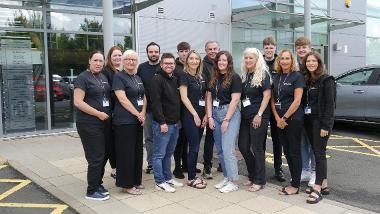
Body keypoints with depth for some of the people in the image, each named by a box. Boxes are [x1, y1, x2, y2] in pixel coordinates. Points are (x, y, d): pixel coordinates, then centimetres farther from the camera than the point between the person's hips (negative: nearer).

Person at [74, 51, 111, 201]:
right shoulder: (83, 78, -10)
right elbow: (78, 102, -17)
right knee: (96, 158, -3)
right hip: (89, 124, -8)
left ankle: (98, 184, 30)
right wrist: (98, 114, -18)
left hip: (105, 123, 8)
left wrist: (109, 113, 11)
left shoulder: (103, 77, 13)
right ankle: (91, 191, 11)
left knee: (103, 156, 14)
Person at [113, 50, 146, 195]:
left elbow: (144, 97, 13)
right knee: (126, 152, -2)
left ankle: (135, 181, 25)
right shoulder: (119, 77, -7)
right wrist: (137, 114, -13)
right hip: (124, 121, -8)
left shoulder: (138, 78, 16)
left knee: (137, 151, 13)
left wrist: (143, 113, -4)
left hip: (138, 120, 8)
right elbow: (122, 99, -15)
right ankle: (126, 184, 9)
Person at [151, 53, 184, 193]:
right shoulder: (157, 79, -11)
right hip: (162, 124, -8)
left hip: (175, 123, 8)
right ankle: (160, 182, 9)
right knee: (159, 154, 1)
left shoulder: (175, 80, 14)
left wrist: (178, 119, 14)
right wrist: (162, 122, -20)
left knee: (169, 153, 16)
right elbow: (156, 102, -18)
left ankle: (168, 178, 27)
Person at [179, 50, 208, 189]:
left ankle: (193, 175, 18)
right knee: (194, 147, -4)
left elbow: (206, 97, 13)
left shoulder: (202, 77, 13)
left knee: (196, 146, 9)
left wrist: (206, 115, 4)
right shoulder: (185, 76, -5)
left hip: (201, 115, 6)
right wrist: (195, 115, -13)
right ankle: (191, 178, 6)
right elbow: (184, 97, -11)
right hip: (189, 115, -6)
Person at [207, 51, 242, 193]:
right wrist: (210, 117, 1)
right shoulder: (213, 78, 12)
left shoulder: (234, 78, -6)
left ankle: (233, 182, 3)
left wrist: (226, 120, -14)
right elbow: (209, 98, 11)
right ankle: (227, 177, 22)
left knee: (227, 149, -9)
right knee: (219, 150, 9)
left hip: (230, 114, -6)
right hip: (215, 114, 6)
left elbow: (235, 100, -11)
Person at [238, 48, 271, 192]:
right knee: (243, 146, 9)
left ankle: (259, 181, 12)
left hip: (258, 117, -7)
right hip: (245, 116, 7)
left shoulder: (263, 74, -6)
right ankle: (253, 176, 26)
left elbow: (267, 96, -12)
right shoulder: (244, 75, 13)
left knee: (257, 148, -1)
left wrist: (259, 115, -18)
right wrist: (240, 112, 9)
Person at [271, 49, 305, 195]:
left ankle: (295, 186, 10)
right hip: (280, 120, 6)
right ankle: (294, 180, 23)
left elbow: (297, 100, -14)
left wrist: (284, 118, -13)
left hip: (293, 119, -6)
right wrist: (277, 118, -4)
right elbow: (273, 99, 9)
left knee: (294, 152, 1)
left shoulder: (297, 76, -7)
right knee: (287, 152, 11)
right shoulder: (276, 77, 11)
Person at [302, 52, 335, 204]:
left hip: (321, 122, -7)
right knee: (316, 152, 10)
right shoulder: (307, 80, 14)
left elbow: (330, 104, -13)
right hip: (309, 121, 7)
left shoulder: (326, 80, -8)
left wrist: (326, 126, -18)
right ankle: (324, 185, 19)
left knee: (319, 153, -6)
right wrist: (305, 121, 6)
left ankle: (318, 189, -2)